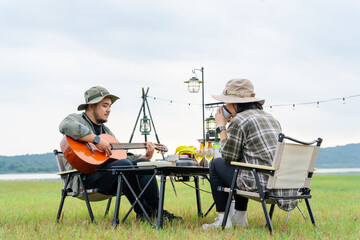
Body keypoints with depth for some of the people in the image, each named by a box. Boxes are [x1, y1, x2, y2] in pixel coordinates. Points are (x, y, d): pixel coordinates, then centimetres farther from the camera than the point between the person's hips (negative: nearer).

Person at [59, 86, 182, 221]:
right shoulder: (77, 119, 4)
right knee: (124, 164, -31)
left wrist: (146, 156, 11)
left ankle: (156, 210, -19)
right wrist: (96, 139, -25)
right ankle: (142, 212, -25)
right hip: (85, 176, -8)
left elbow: (121, 155, 25)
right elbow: (66, 126, -24)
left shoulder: (106, 131, 29)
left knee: (143, 163, -10)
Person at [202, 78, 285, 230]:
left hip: (258, 183, -8)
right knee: (241, 162, 33)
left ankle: (223, 219, 13)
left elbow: (228, 156, -2)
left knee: (216, 164, 13)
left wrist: (221, 127, 7)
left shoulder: (238, 121, -8)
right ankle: (240, 217, 33)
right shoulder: (270, 118, 18)